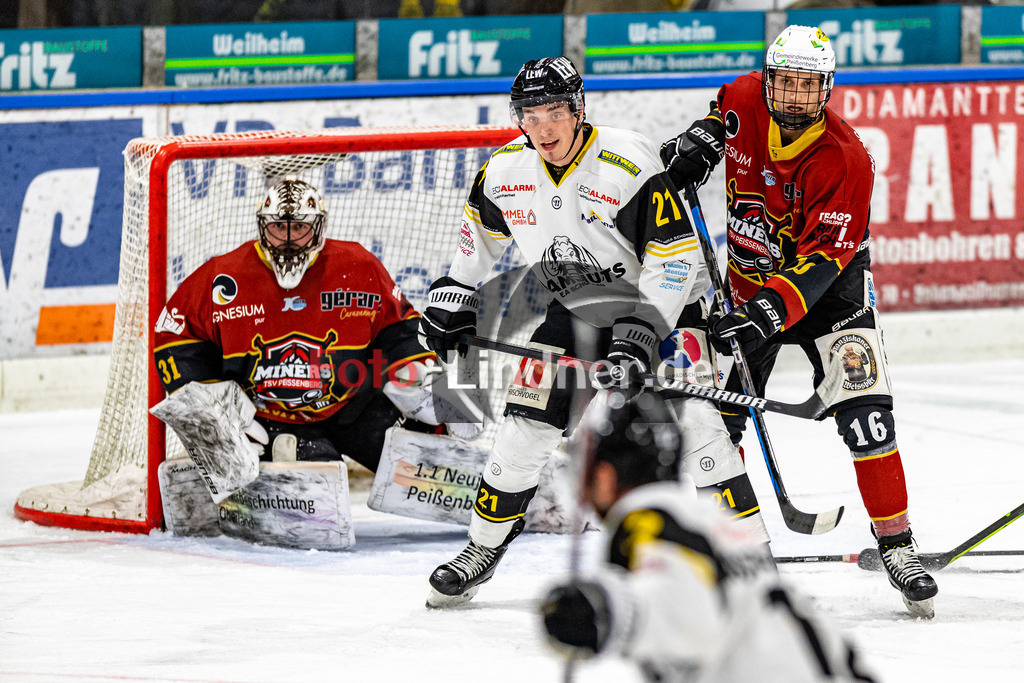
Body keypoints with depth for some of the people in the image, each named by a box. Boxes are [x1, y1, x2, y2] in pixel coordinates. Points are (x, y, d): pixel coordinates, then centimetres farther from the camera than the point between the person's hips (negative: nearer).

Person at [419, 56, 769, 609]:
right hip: (572, 312, 5)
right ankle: (483, 548, 20)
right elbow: (483, 231, 15)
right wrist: (454, 292, 12)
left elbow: (675, 258, -26)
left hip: (658, 303, -5)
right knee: (527, 425, 0)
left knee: (691, 419, -18)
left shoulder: (629, 165, -27)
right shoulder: (506, 171, -9)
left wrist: (639, 336, -31)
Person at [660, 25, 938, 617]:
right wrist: (702, 138, -3)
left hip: (829, 284, -4)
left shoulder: (845, 160, -26)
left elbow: (825, 255, -30)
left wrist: (770, 311, -40)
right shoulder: (747, 101, -12)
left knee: (864, 407, -17)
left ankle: (897, 545, -11)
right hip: (750, 275, 4)